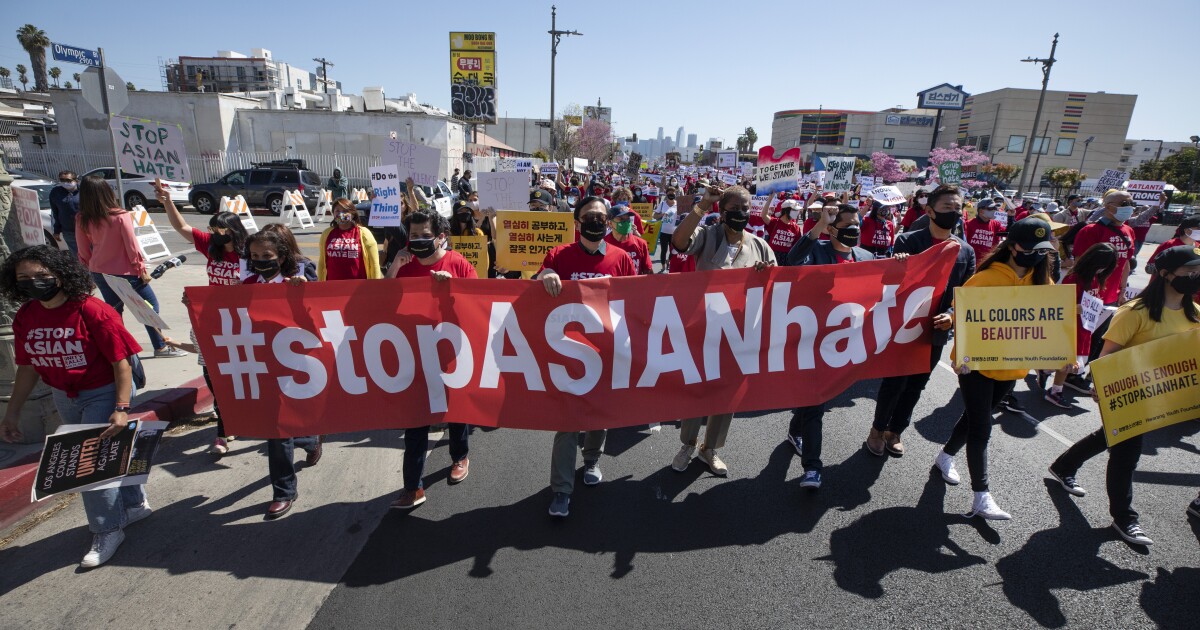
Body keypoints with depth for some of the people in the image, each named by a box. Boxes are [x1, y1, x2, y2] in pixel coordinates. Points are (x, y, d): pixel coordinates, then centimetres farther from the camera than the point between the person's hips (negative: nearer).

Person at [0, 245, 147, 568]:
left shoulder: (94, 312, -22)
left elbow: (121, 361, -21)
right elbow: (27, 367, 9)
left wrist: (121, 408, -26)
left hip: (103, 393, -6)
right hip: (65, 398, 6)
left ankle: (108, 531, 13)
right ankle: (135, 505, 39)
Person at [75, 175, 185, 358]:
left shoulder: (82, 219, -5)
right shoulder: (120, 216, -18)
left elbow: (83, 252, 3)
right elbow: (131, 246, -14)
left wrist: (92, 269, 17)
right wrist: (142, 270, -4)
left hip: (99, 272, 5)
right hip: (124, 272, -5)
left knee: (113, 310, 20)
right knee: (150, 305, 8)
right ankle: (160, 347, 8)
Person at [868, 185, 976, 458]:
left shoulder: (966, 251, 3)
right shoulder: (907, 241, -9)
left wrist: (952, 315, -14)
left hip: (937, 331, 4)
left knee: (916, 386, 15)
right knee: (894, 383, 5)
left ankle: (894, 431, 33)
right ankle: (878, 429, 26)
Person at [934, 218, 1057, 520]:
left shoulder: (1041, 280, 2)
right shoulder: (987, 278, -17)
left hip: (1010, 366, 6)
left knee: (975, 416, 21)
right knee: (981, 428, -2)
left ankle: (946, 456, 43)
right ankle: (982, 496, 5)